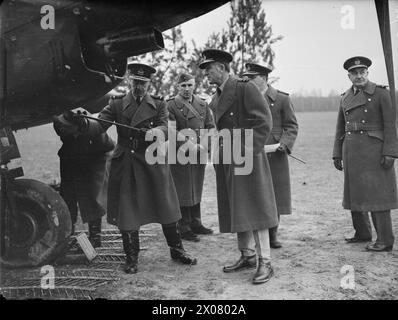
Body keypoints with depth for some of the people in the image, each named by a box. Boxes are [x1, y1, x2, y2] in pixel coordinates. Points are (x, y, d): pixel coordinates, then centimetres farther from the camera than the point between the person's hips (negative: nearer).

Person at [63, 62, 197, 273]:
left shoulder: (159, 104, 5)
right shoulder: (117, 104, 5)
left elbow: (165, 127, -10)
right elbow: (98, 127, -5)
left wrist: (156, 131, -34)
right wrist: (82, 120, -26)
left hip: (153, 163, 0)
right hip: (125, 167, 0)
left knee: (166, 208, 8)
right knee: (127, 211, 3)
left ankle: (176, 249, 27)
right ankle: (131, 258, 20)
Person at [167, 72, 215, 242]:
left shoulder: (203, 104, 12)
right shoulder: (171, 105, -5)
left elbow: (210, 127, 13)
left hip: (199, 155, 5)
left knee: (197, 190, 14)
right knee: (183, 192, -1)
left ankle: (196, 223, 26)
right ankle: (184, 228, 9)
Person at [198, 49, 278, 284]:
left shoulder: (246, 88, -9)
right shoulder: (217, 98, 16)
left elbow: (264, 122, -15)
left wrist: (248, 151, -18)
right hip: (226, 163, 8)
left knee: (254, 210, -5)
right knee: (237, 211, 12)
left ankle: (265, 263, 3)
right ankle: (247, 256, 24)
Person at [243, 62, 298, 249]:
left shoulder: (282, 99, 2)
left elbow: (292, 126, 3)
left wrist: (284, 143, -14)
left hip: (274, 156, -1)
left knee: (274, 197, 6)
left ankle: (272, 235, 20)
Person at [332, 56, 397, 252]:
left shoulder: (381, 93, -2)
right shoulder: (345, 98, 13)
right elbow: (340, 128, 15)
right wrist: (337, 154, 10)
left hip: (374, 150, -6)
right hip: (351, 151, 6)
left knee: (377, 193, -7)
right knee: (355, 193, 11)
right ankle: (362, 233, 26)